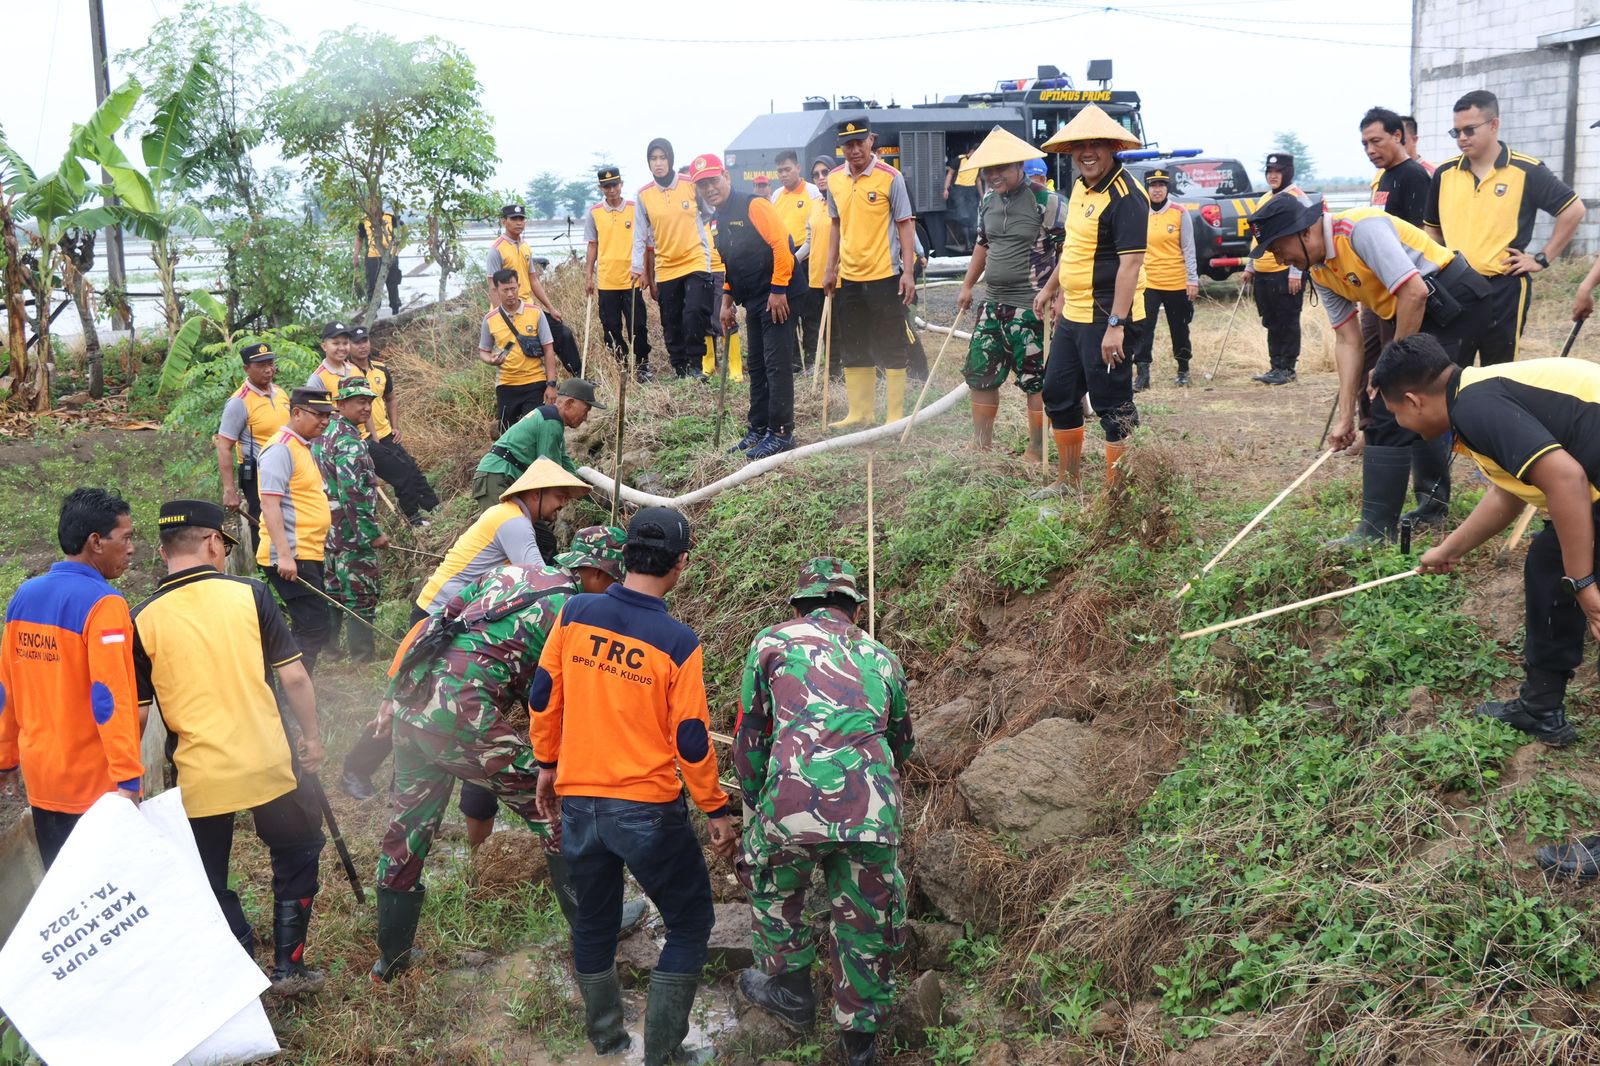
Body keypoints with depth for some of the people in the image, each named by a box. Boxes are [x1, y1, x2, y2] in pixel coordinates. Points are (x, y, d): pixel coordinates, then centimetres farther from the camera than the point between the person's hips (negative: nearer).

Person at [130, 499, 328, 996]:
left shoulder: (143, 620, -5)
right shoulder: (249, 594, -7)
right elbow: (294, 676, -7)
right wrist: (312, 737, 7)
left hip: (198, 778, 0)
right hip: (268, 764, 0)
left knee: (211, 881, 17)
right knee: (297, 854, 22)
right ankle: (288, 966, 24)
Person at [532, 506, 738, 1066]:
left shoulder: (575, 613, -5)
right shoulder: (677, 642, -15)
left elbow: (543, 697, 4)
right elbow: (691, 740, -12)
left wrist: (547, 763, 18)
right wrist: (716, 811, 1)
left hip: (578, 802, 5)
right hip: (648, 809, -5)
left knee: (594, 920, 23)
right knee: (690, 925, 13)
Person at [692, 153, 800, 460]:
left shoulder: (753, 205, -14)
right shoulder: (718, 219, 14)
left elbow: (781, 244, -21)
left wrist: (778, 290, -22)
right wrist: (727, 301, 20)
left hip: (776, 297, -9)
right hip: (753, 301, 9)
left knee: (777, 365, -8)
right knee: (757, 366, 13)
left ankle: (781, 432, -4)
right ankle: (758, 428, 21)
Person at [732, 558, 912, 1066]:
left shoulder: (772, 642, 14)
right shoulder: (881, 657, 23)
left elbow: (748, 737, 14)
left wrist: (755, 803, 29)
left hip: (793, 801, -2)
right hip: (874, 812, 2)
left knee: (772, 888, 28)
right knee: (867, 925, 19)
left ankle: (790, 989, 40)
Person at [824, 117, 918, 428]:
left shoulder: (890, 177, -9)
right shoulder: (834, 180, 6)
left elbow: (905, 225, -7)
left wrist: (908, 272, -13)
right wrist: (830, 268, 14)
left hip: (885, 275, -5)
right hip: (849, 277, 6)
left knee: (891, 349, 1)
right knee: (853, 350, 11)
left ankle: (895, 415, 8)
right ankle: (860, 413, 22)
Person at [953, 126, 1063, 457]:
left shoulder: (1045, 202, -13)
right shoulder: (987, 203, 9)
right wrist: (967, 285, 21)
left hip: (1031, 308, -7)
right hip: (992, 305, 7)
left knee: (1035, 380, -1)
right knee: (980, 374, 11)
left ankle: (1036, 453, 9)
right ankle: (981, 445, 24)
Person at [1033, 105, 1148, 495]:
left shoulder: (1125, 195, -18)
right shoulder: (1081, 186, 11)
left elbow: (1130, 262, -24)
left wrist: (1116, 325, -28)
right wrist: (1050, 287, 29)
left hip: (1106, 320, -10)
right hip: (1073, 314, 10)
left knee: (1112, 405, -1)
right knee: (1058, 394, 18)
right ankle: (1068, 480, 33)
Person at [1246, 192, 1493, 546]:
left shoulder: (1361, 228, -21)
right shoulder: (1320, 271, 7)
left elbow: (1414, 293, -25)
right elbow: (1348, 341, 9)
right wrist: (1345, 415, 4)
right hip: (1426, 315, 10)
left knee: (1388, 412, -13)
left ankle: (1376, 530, -10)